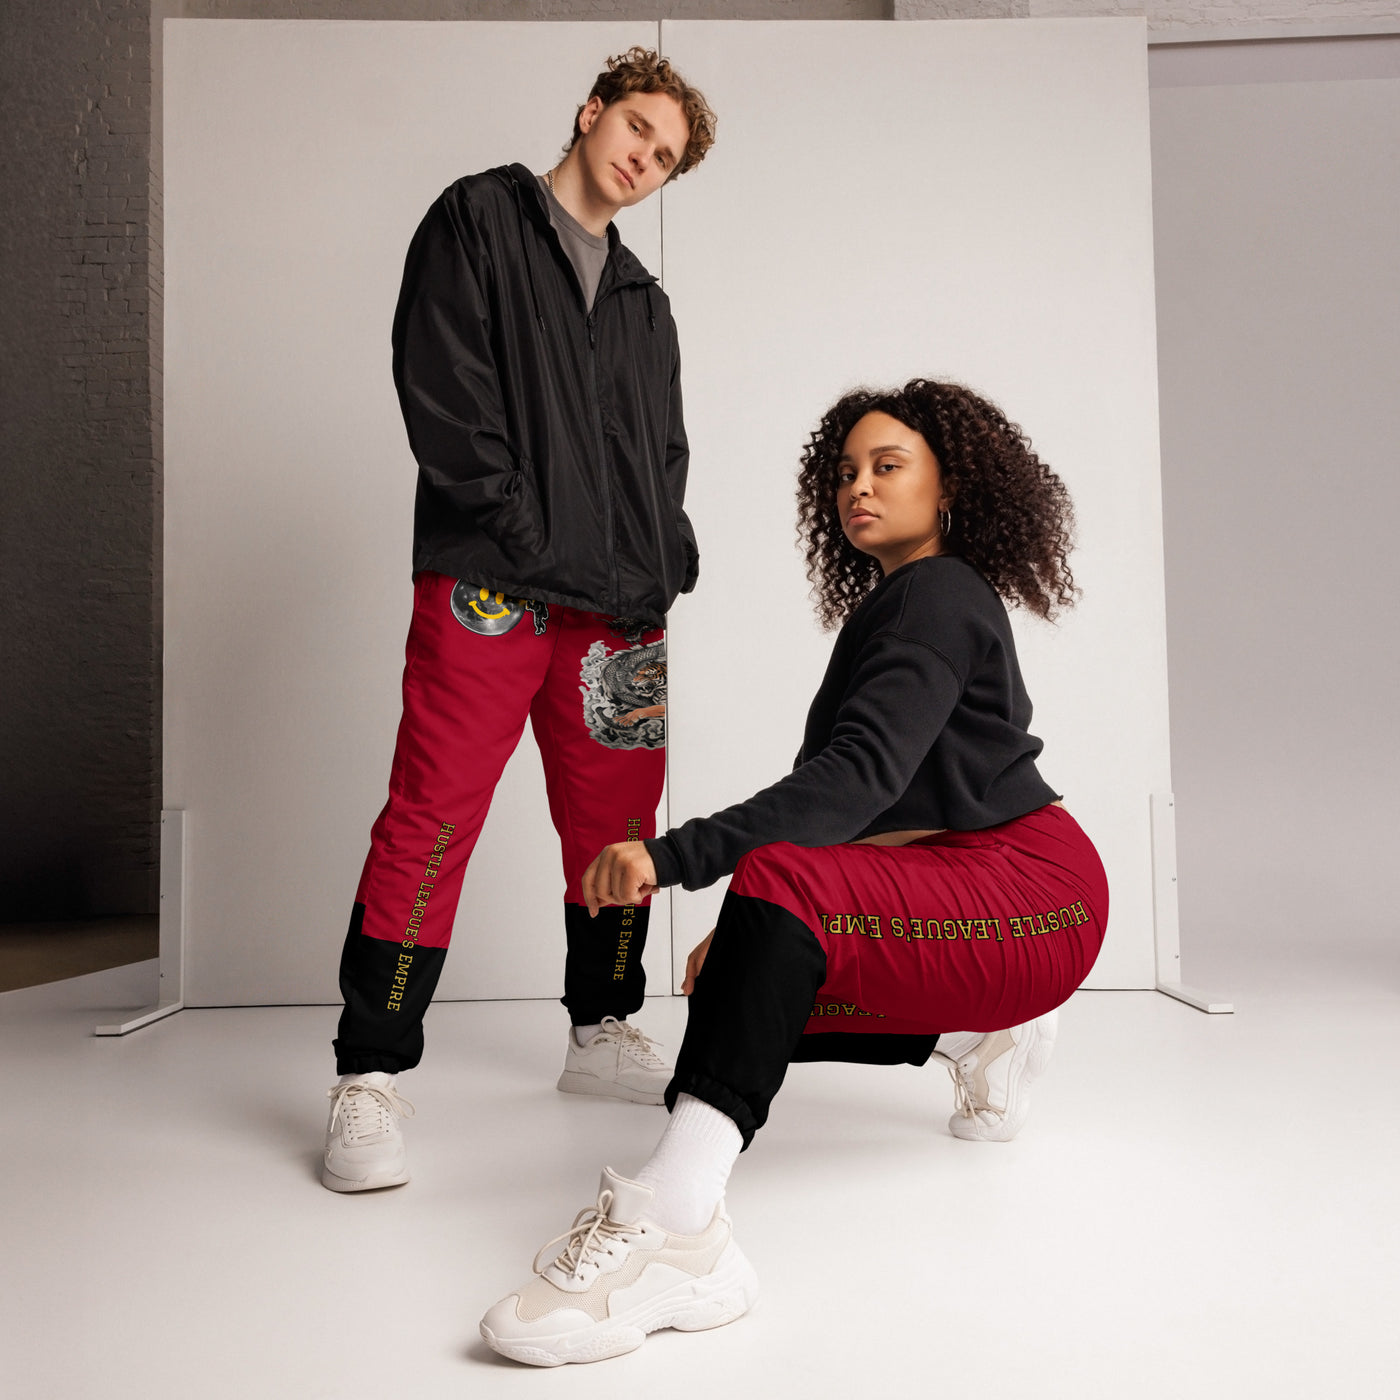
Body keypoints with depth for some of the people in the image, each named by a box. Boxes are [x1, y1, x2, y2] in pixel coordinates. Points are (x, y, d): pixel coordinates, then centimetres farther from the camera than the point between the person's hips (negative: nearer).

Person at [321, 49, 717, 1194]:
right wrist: (526, 542, -12)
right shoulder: (478, 218, 9)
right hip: (488, 587, -6)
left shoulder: (645, 300, 25)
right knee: (432, 822, -8)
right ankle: (371, 1078, 1)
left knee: (617, 825, 9)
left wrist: (663, 572, 4)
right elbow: (444, 397, -4)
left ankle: (602, 1032, 25)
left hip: (621, 604, 6)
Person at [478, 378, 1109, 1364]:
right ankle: (976, 1036, 17)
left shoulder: (938, 597, -10)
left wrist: (675, 857, -38)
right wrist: (745, 932, 7)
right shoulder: (882, 607, 20)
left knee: (783, 883, -35)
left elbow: (861, 776, -27)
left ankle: (674, 1229, -49)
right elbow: (839, 780, 15)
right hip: (955, 888, 10)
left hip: (1035, 891, -10)